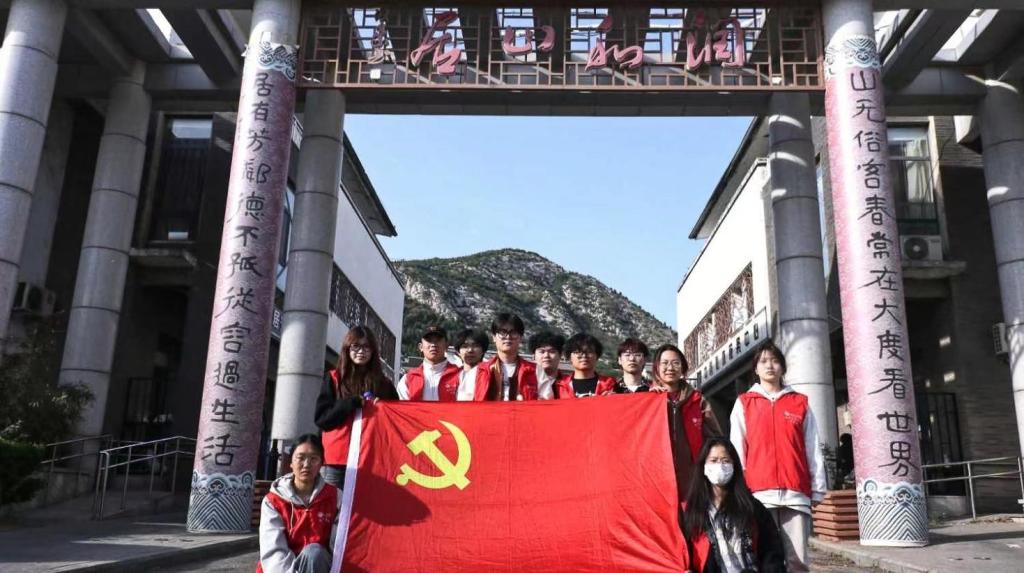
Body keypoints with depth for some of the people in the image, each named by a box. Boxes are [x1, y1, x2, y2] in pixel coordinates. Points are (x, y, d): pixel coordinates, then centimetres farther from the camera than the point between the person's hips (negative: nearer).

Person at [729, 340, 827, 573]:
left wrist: (818, 489, 6)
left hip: (796, 493, 1)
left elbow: (813, 450, 11)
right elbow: (737, 449, 7)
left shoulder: (800, 403, 14)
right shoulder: (744, 403, 12)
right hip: (759, 492, -1)